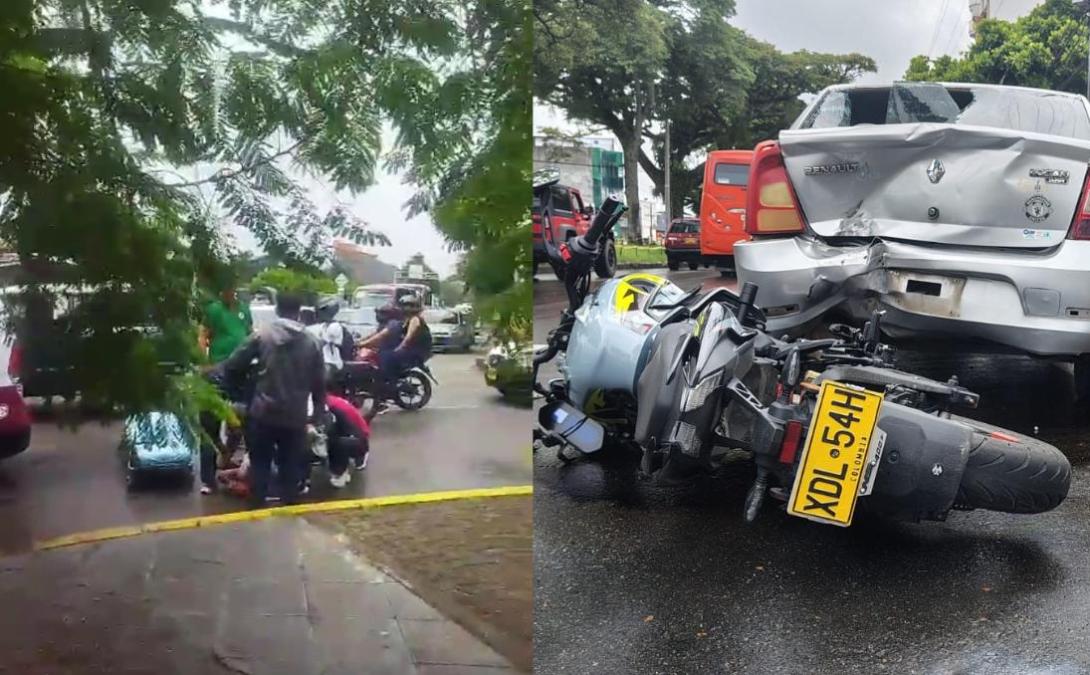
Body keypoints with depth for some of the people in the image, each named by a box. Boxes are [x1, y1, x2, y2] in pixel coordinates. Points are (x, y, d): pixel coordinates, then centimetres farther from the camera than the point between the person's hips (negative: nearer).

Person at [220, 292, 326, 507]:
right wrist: (318, 410, 16)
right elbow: (319, 382, 5)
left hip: (264, 412, -1)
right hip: (295, 416, 1)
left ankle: (257, 507, 14)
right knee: (290, 466, 13)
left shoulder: (263, 335, -4)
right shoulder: (312, 342, 2)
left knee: (259, 464, 12)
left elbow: (232, 366, -2)